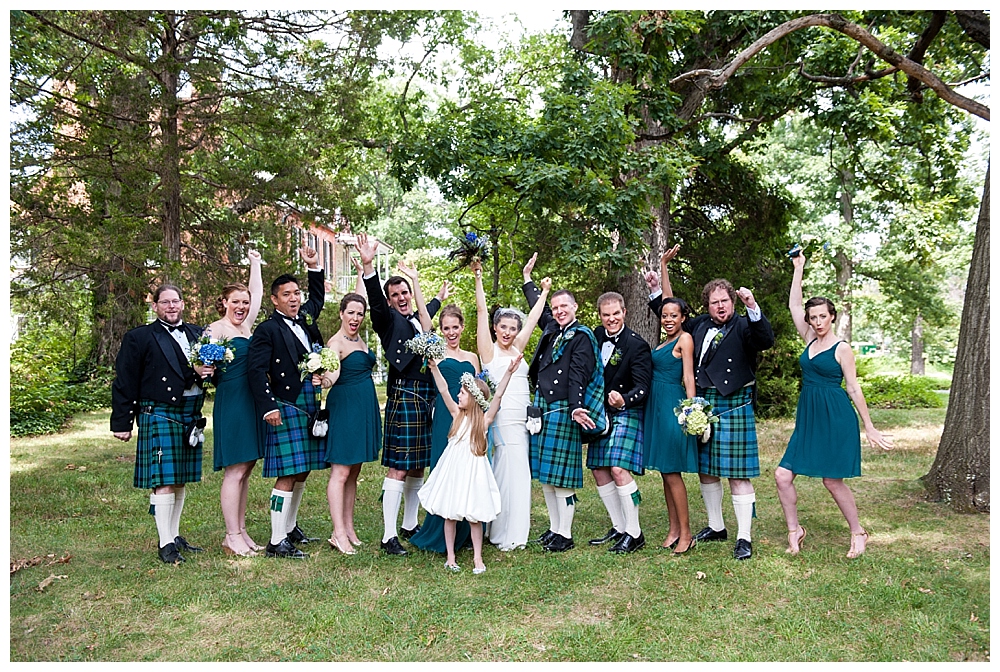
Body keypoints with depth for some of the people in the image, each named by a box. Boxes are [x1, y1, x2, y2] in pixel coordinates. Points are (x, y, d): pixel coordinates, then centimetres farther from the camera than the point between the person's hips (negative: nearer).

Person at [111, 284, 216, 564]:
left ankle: (175, 536, 23)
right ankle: (165, 543, 0)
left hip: (191, 415, 6)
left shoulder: (197, 334, 14)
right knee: (164, 480, -7)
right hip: (159, 415, -6)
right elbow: (125, 383, -3)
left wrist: (200, 373, -8)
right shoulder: (139, 337, 0)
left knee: (181, 480, 12)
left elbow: (210, 369, 16)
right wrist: (122, 423, -8)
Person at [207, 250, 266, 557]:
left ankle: (241, 531, 18)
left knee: (246, 469, 11)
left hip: (252, 403, 8)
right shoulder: (216, 328, -6)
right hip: (231, 402, -8)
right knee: (235, 471, -5)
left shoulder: (245, 326, 15)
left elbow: (257, 293, 26)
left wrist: (255, 263, 31)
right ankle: (232, 537, 2)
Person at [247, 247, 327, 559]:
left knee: (301, 474, 15)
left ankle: (290, 527, 30)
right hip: (285, 410, -8)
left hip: (310, 409, 8)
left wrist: (315, 267, 19)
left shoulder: (306, 319, 13)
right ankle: (276, 542, -1)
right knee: (288, 476, -8)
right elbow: (256, 370, -14)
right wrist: (268, 407, -22)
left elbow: (317, 297, 33)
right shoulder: (268, 330, -8)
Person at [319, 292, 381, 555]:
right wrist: (323, 380, -46)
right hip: (344, 408, -9)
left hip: (366, 409, 9)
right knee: (341, 473, -6)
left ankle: (349, 528, 18)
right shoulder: (335, 342, -13)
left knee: (354, 473, 12)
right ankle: (339, 533, -3)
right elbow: (333, 374, -28)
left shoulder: (360, 340, 12)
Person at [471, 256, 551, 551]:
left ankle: (512, 528, 17)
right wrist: (478, 278, -12)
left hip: (523, 420, 6)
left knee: (517, 473, 8)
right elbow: (482, 312, -7)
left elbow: (533, 317, 16)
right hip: (503, 419, -6)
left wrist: (544, 290, 18)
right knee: (511, 473, -6)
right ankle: (507, 535, 3)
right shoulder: (489, 350, 0)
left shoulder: (517, 348, 15)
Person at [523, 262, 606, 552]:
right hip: (542, 406, 8)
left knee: (562, 474, -5)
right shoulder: (552, 330, 14)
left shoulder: (581, 337, -7)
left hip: (563, 410, -8)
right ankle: (554, 528, 20)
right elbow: (538, 305, 32)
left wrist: (575, 408, -27)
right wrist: (528, 279, 42)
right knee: (545, 473, 11)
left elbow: (577, 376, -17)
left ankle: (565, 535, 3)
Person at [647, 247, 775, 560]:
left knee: (738, 474, -3)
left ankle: (744, 538, 5)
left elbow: (766, 340, -23)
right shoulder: (700, 325, 12)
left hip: (733, 405, -6)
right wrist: (655, 289, 21)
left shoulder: (743, 326, -4)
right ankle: (716, 527, 31)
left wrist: (752, 307, -33)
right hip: (701, 405, 6)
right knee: (706, 470, 15)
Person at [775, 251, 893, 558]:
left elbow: (853, 388, -2)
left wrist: (869, 428, -2)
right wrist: (798, 267, 13)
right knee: (783, 475, -3)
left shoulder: (841, 348, -4)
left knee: (832, 480, -1)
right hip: (808, 418, 6)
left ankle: (858, 533, 21)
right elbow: (793, 304, 10)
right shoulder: (809, 340, 10)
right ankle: (794, 530, 13)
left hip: (836, 418, -6)